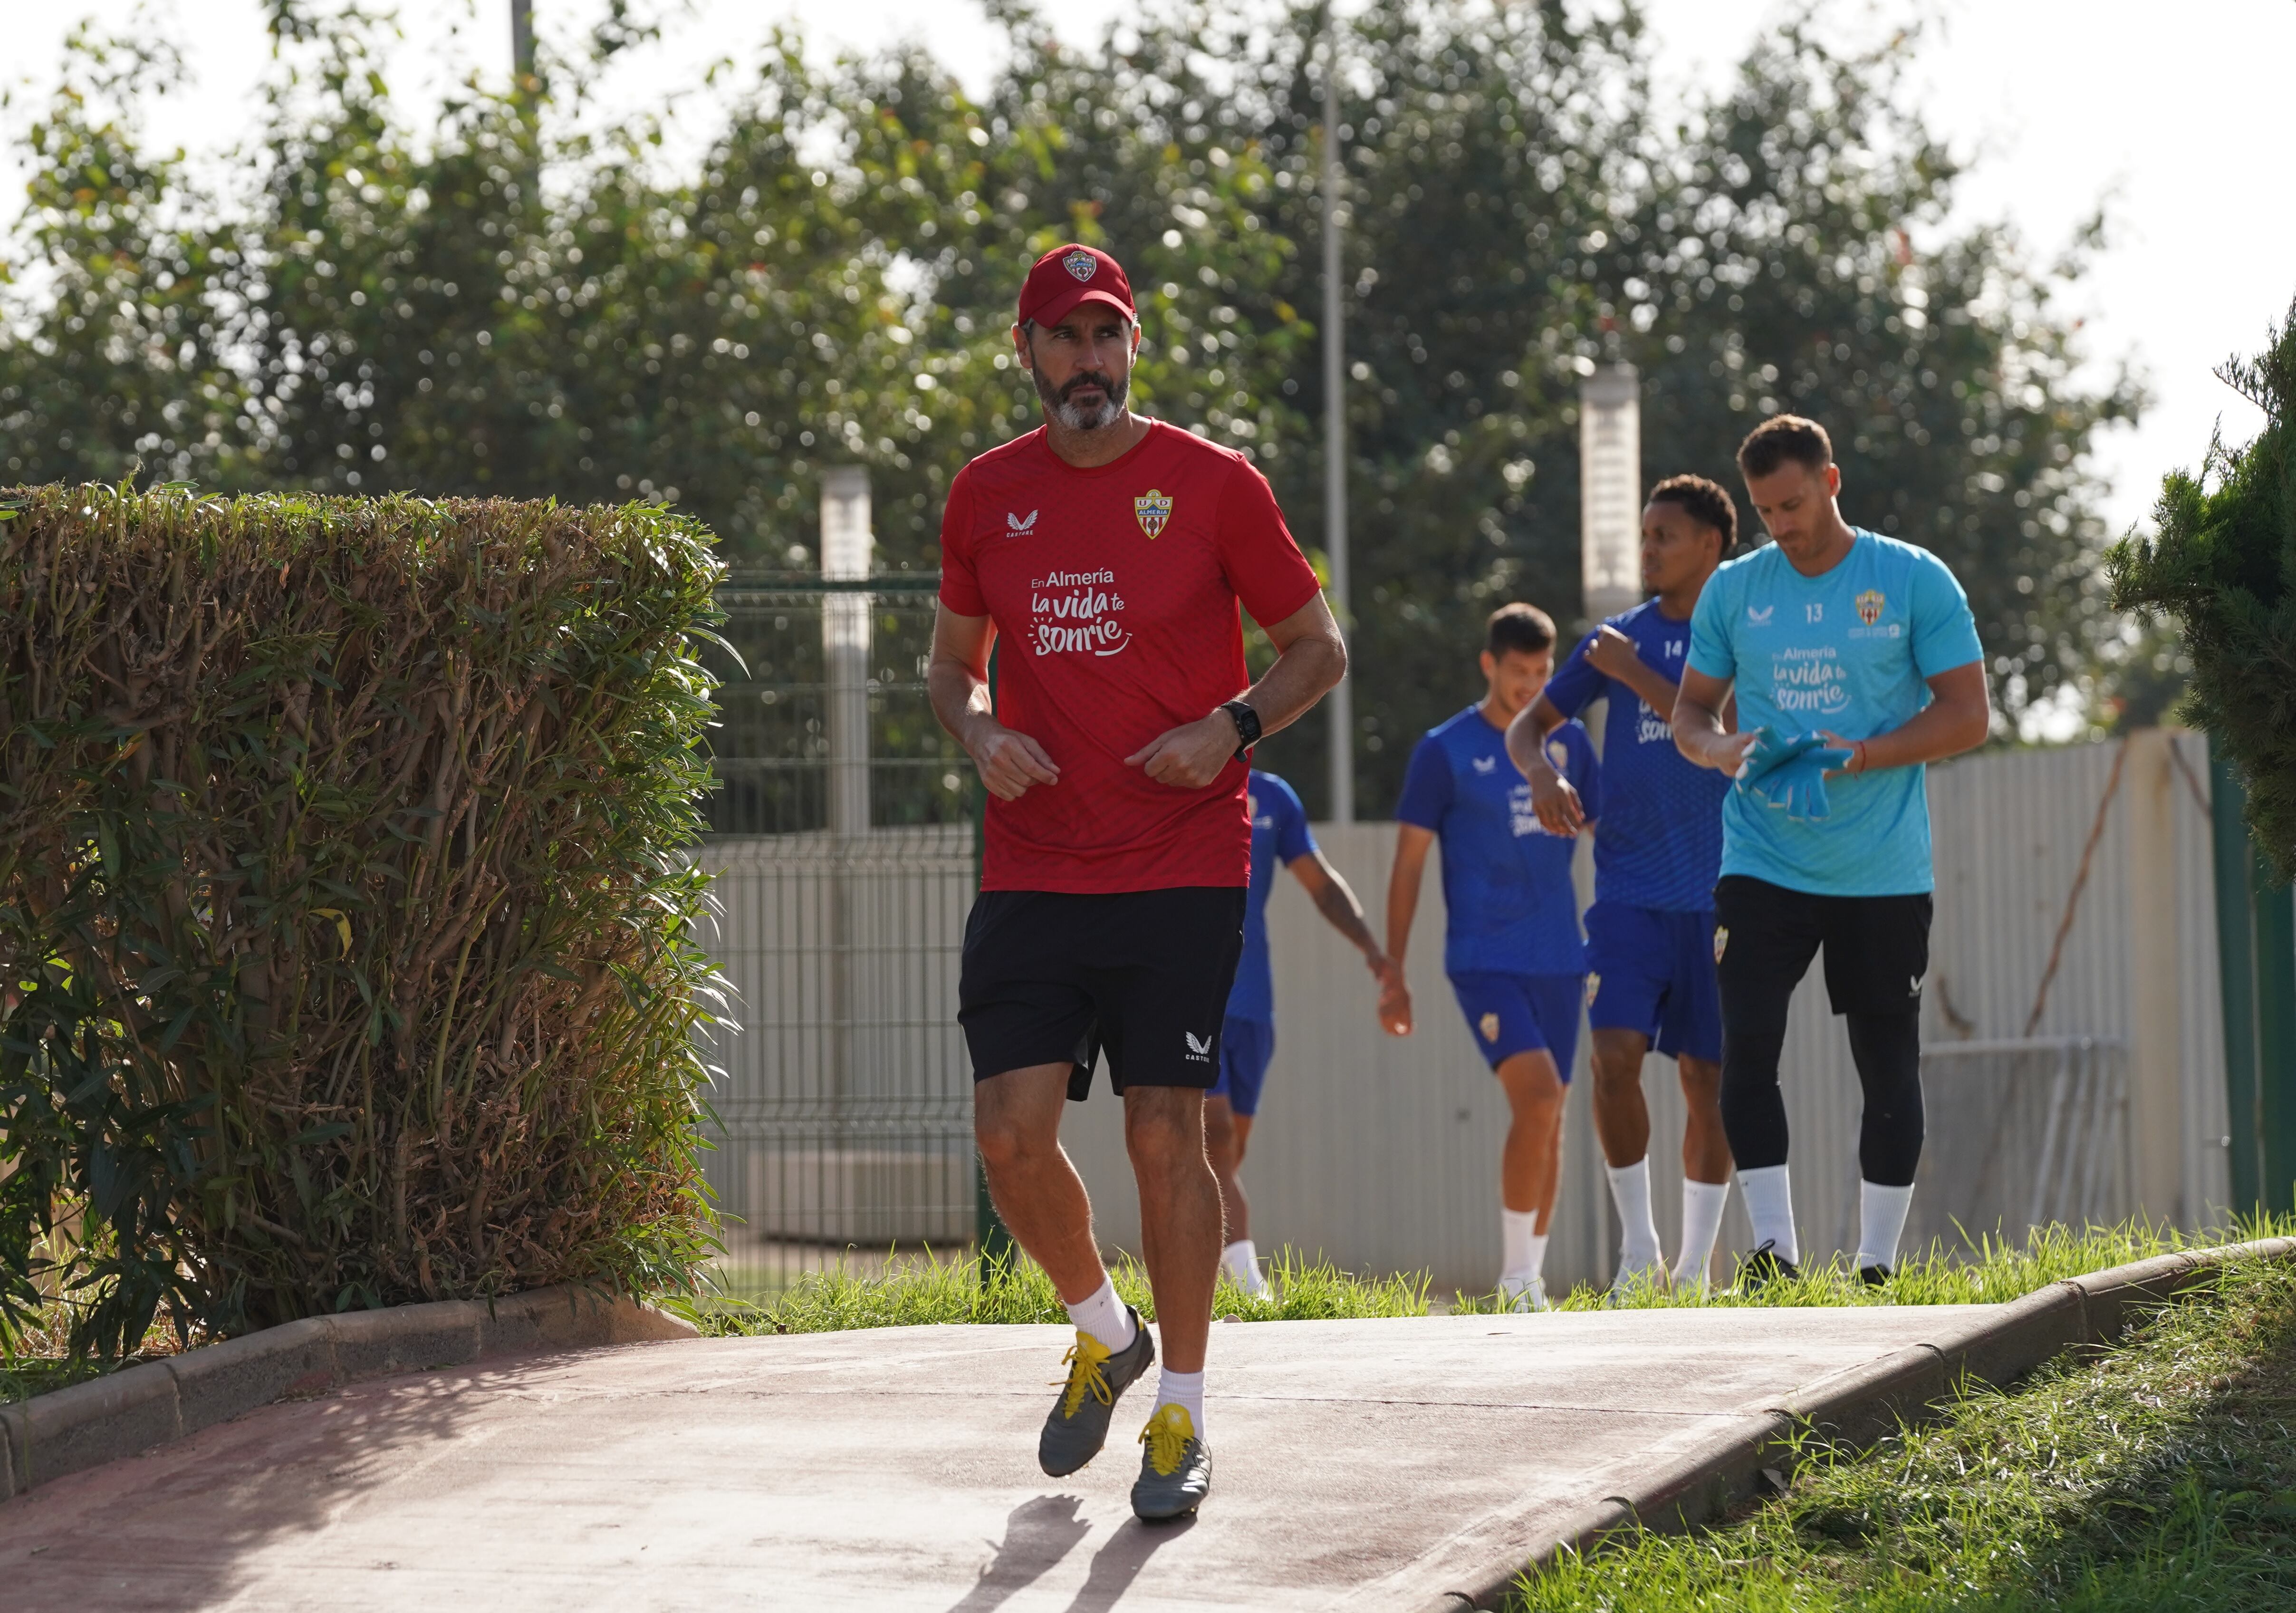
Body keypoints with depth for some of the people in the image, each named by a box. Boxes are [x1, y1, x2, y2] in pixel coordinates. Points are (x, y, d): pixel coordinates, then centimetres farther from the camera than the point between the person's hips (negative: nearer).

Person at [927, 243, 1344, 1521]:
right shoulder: (988, 495, 8)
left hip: (1182, 873, -3)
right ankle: (1105, 1334, 22)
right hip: (1031, 873, 3)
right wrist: (980, 733, -2)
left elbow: (1320, 648, 5)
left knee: (1167, 1136, -4)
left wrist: (1233, 727, -12)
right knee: (1012, 1131, -6)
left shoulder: (1213, 484, -1)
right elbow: (953, 659, 20)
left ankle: (1184, 1416, 9)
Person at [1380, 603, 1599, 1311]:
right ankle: (1515, 1276, -13)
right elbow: (1408, 865, -1)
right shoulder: (1445, 751, -3)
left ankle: (1530, 1281, 16)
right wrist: (1393, 974, -3)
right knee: (1537, 1095, -20)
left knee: (1548, 1116, 6)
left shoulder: (1568, 741, 9)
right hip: (1484, 959, -5)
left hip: (1559, 960, 5)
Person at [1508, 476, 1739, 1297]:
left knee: (1708, 1077, 2)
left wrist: (1637, 677, -13)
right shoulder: (1620, 635, 10)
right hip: (1629, 890, 2)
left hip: (1717, 892, -2)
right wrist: (1540, 772, -6)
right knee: (1616, 1054, -13)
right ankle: (1638, 1247, -1)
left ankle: (1695, 1264, 12)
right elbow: (1529, 723, 16)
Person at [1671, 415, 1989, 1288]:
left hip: (1884, 874, -2)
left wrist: (1863, 757, -18)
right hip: (1762, 865, 2)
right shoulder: (1733, 589, 7)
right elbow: (1691, 709, 14)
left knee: (1889, 1069, 3)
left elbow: (1968, 715, -4)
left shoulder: (1915, 581, -2)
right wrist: (1719, 748, -10)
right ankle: (1772, 1250, -6)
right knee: (1745, 1049, -11)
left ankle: (1877, 1266, 12)